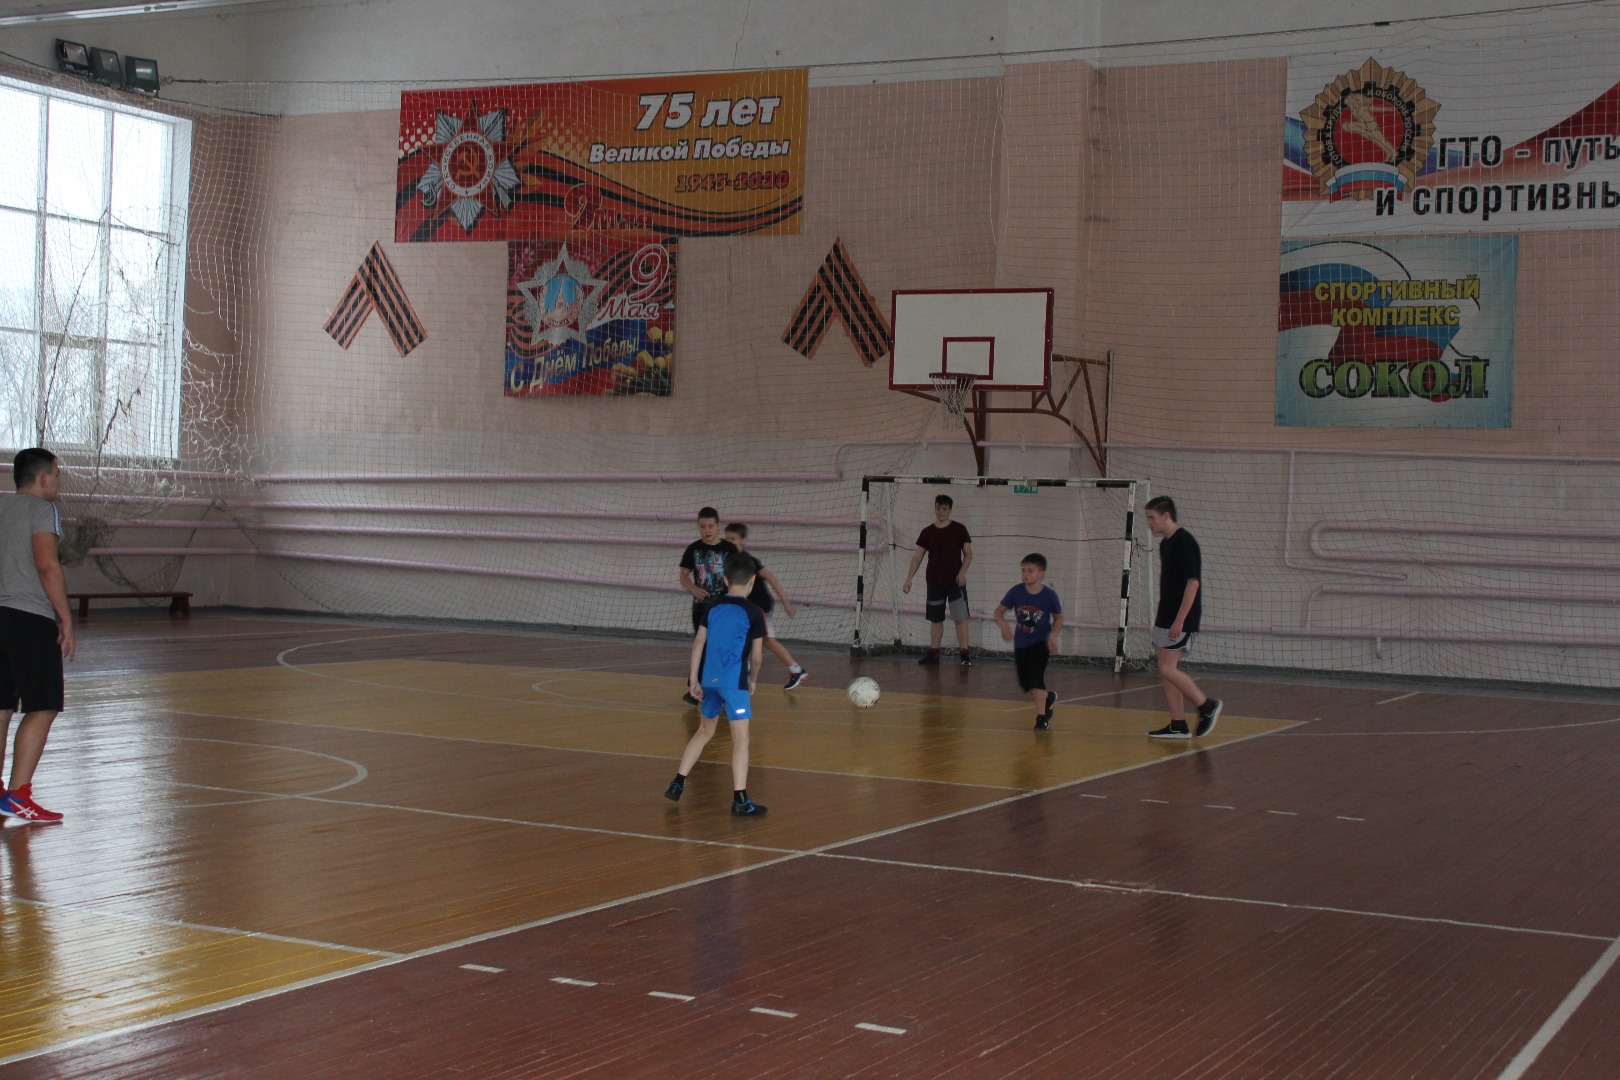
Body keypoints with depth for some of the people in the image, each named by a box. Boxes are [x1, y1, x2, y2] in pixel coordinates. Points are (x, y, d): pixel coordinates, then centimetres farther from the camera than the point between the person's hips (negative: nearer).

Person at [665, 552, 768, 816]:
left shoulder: (711, 607, 8)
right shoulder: (754, 614, -3)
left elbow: (698, 643, 4)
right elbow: (756, 655, -1)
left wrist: (694, 679, 7)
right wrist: (752, 680, 16)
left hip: (709, 680, 5)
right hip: (735, 682, -5)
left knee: (705, 731, 23)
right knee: (741, 739, -3)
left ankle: (678, 783, 25)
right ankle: (740, 799, -7)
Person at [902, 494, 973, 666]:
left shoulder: (959, 529, 0)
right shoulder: (927, 532, 7)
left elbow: (968, 554, 1)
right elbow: (918, 557, 8)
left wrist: (962, 572, -14)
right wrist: (909, 578, 0)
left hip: (955, 581, -3)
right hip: (934, 582, 3)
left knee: (960, 617, -8)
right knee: (935, 619, 9)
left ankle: (965, 654, -9)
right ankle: (934, 653, 17)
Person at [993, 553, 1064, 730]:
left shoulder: (1049, 595, -15)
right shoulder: (1016, 592, -11)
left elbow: (1059, 618, -1)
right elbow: (999, 611, -6)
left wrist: (1053, 634, -18)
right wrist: (1003, 625, -26)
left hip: (1040, 642, -4)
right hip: (1021, 642, 4)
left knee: (1036, 676, -19)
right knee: (1025, 684, 10)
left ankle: (1041, 716, -10)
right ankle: (1048, 698, 40)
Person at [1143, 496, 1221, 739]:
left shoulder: (1184, 542, -15)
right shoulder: (1165, 544, 14)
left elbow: (1192, 582, -20)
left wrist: (1179, 620, -23)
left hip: (1180, 619, -10)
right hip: (1166, 617, 10)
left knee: (1167, 669, -12)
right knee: (1167, 671, 7)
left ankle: (1207, 706, 1)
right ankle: (1178, 726, 11)